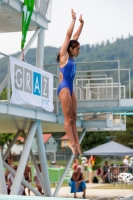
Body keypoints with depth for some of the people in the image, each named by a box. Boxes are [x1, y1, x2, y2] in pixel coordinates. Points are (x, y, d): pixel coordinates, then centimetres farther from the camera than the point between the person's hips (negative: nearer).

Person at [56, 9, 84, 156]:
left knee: (73, 117, 5)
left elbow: (75, 37, 19)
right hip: (64, 88, -8)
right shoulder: (64, 55, -5)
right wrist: (73, 19, -5)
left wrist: (81, 23, 21)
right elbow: (68, 35, -7)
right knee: (68, 118, -8)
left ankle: (76, 144, 4)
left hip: (70, 88, 8)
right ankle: (72, 144, -8)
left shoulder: (71, 57, 13)